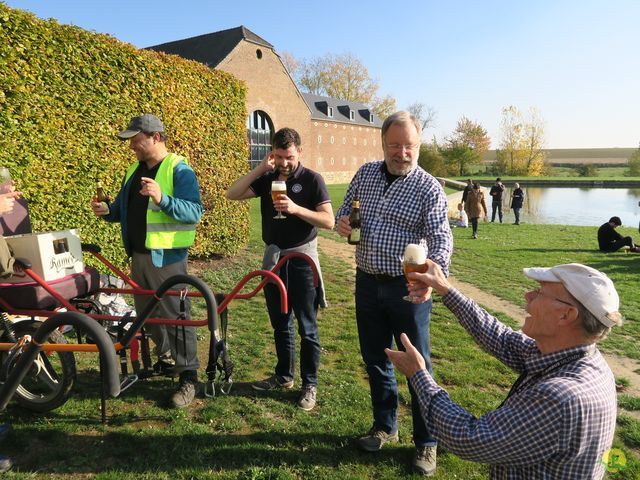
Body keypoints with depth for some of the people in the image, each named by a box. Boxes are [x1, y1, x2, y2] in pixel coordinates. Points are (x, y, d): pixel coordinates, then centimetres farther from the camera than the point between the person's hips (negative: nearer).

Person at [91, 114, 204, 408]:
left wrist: (162, 199, -35)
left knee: (176, 315, -3)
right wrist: (108, 211, 1)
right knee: (146, 313, 17)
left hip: (166, 257, -8)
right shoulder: (135, 170, 14)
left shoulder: (179, 170, -11)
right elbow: (125, 208, 22)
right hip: (138, 254, 8)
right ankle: (166, 358, 36)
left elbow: (194, 212, -21)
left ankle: (189, 377, 6)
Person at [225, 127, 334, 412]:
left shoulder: (311, 179, -8)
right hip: (273, 257, 5)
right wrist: (260, 169, -12)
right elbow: (232, 195, -5)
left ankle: (310, 384, 16)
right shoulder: (267, 179, 5)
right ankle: (284, 375, 31)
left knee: (307, 326, 2)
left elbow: (329, 221, -14)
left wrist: (296, 208, -26)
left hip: (301, 257, -4)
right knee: (280, 323, 15)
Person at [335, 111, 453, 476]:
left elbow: (441, 237, -20)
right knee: (375, 359, 16)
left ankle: (426, 442, 24)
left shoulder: (428, 188, -10)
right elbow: (346, 208, 17)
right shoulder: (365, 174, 4)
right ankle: (385, 427, 37)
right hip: (367, 282, 5)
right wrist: (342, 223, -8)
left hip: (408, 287, -5)